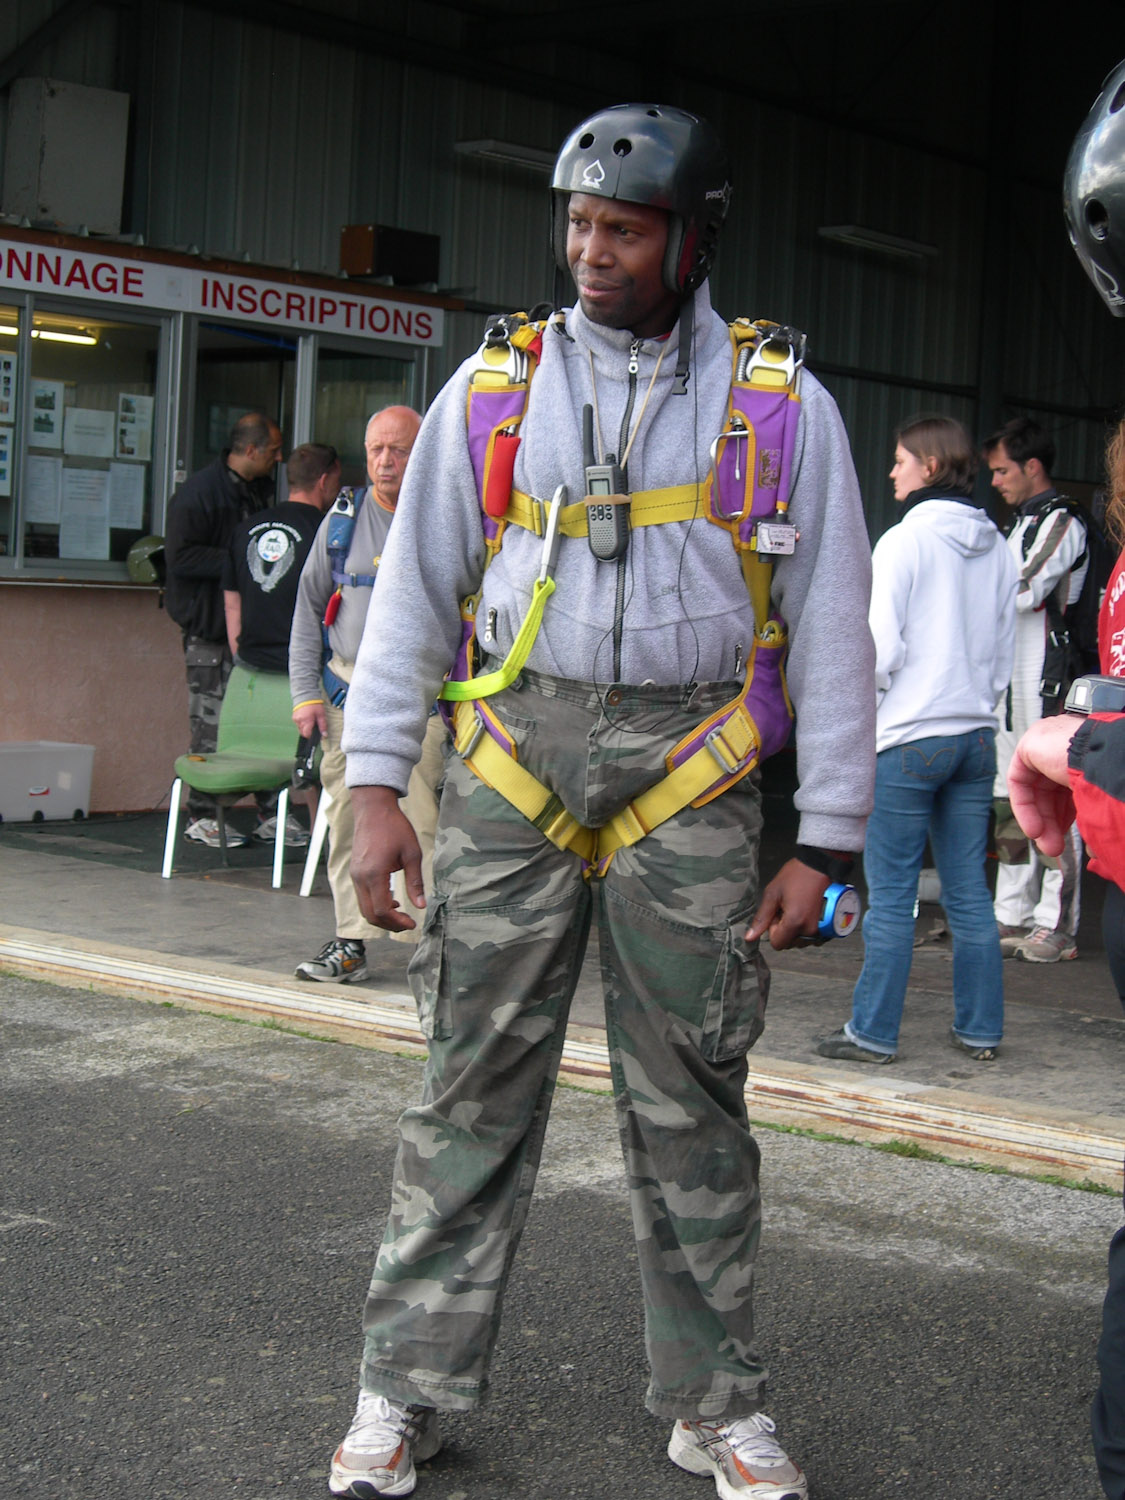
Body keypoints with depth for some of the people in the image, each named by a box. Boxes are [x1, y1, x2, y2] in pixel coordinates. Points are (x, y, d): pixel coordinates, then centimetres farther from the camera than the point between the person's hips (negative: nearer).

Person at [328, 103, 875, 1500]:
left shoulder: (782, 404, 5)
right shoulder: (494, 382, 7)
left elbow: (833, 630, 5)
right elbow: (413, 588, 8)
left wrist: (823, 843, 0)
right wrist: (375, 787, 1)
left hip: (687, 771, 0)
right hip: (513, 757, 1)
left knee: (690, 1098, 5)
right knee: (474, 1081, 2)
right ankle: (407, 1387, 14)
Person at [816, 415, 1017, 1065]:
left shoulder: (905, 540, -10)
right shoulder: (997, 547, 9)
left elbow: (882, 650, -13)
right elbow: (1005, 652, 15)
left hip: (909, 740, -6)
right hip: (978, 737, 6)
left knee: (890, 895, -1)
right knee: (970, 894, 10)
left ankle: (874, 1032, 3)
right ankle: (981, 1030, 14)